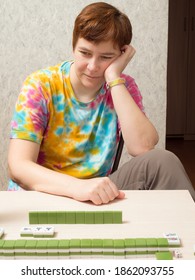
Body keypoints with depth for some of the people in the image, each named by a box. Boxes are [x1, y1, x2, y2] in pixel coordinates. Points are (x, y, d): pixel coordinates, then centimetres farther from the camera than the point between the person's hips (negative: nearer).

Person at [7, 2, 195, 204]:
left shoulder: (123, 87, -1)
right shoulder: (40, 85, -10)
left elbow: (143, 148, -19)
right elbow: (18, 167, -20)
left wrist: (114, 78, -19)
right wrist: (78, 186, -39)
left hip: (96, 195, 3)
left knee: (162, 161, -20)